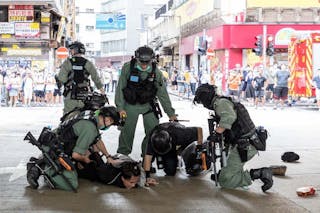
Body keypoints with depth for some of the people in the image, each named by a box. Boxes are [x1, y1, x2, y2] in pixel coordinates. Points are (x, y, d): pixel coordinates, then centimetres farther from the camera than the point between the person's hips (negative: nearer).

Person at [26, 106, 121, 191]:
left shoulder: (92, 115, 6)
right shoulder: (90, 128, -24)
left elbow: (98, 140, 25)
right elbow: (76, 155, -23)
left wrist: (108, 156, 31)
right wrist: (85, 159, -1)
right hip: (54, 151, -10)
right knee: (72, 185, -14)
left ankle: (37, 162, 16)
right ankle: (43, 170, -12)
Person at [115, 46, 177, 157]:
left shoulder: (155, 72, -10)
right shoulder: (128, 68, -14)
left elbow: (162, 93, -5)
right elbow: (120, 88, -8)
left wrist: (170, 113, -5)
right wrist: (120, 108, -15)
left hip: (148, 105, 2)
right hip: (131, 105, -1)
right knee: (127, 131, -2)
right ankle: (122, 154, 18)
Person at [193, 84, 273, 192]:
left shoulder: (221, 102, -11)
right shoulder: (222, 103, 21)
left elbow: (229, 117, -33)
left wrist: (216, 132, -28)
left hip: (243, 147, -11)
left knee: (225, 181, -10)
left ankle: (259, 173, -13)